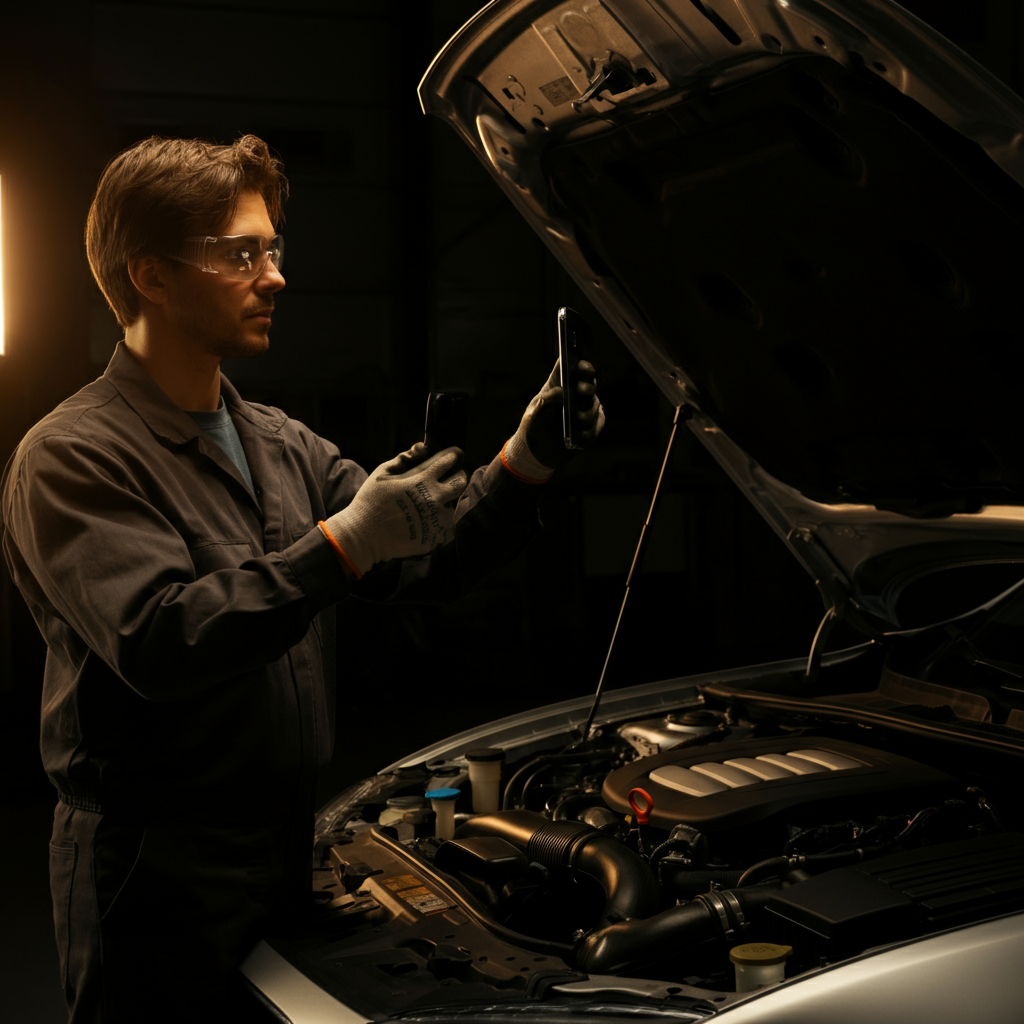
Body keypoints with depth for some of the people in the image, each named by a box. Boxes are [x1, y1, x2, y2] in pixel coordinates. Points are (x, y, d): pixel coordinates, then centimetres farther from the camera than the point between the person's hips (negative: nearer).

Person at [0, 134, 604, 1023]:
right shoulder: (71, 458, -13)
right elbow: (158, 644, -27)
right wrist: (343, 544, -30)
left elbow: (430, 563, 7)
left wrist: (522, 467, -10)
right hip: (156, 876, -7)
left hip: (286, 850, 7)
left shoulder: (282, 446, 13)